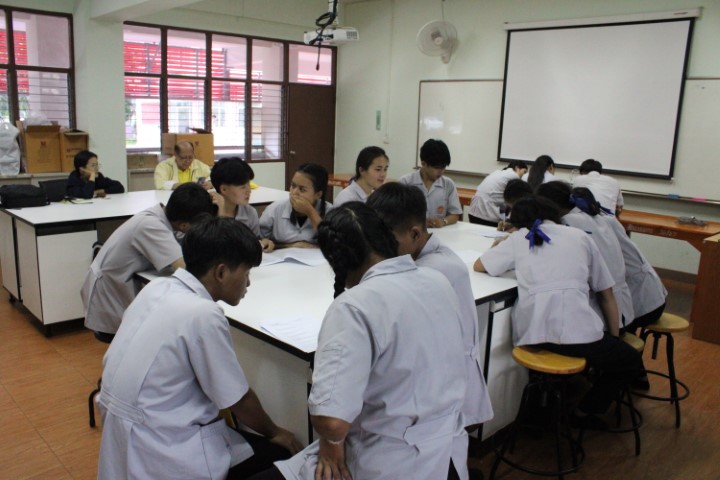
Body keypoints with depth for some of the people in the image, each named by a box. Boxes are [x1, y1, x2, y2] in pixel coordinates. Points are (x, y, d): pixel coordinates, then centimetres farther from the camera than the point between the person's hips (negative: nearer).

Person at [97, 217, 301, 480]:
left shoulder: (158, 287, 1)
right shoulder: (203, 314, -23)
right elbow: (239, 401, -13)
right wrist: (274, 432, 8)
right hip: (158, 451, -8)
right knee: (279, 453, 0)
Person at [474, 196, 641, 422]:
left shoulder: (518, 238, 15)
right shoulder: (579, 236, 17)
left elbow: (478, 266, 23)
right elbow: (606, 294, 17)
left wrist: (500, 249, 41)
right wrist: (614, 339, 23)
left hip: (531, 333, 3)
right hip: (576, 331, -2)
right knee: (630, 361, 28)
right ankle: (584, 412, 26)